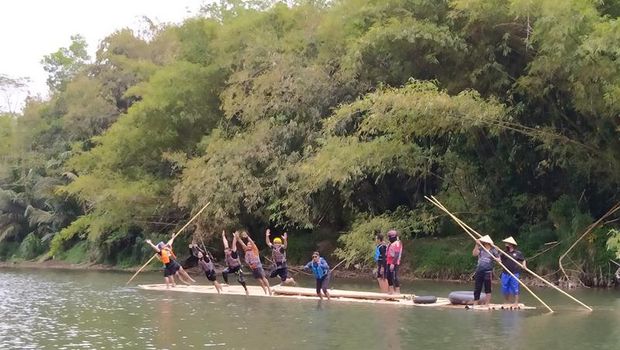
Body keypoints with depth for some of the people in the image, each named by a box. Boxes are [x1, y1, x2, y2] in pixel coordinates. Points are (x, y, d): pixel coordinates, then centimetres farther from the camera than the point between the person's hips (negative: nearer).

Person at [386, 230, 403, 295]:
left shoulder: (397, 244, -13)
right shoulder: (390, 244, 18)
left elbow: (396, 255, -20)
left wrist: (393, 263, -25)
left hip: (394, 264, -10)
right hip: (389, 263, 10)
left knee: (395, 277, -9)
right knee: (389, 277, 12)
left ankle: (397, 291, -5)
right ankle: (391, 291, 19)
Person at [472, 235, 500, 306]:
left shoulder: (493, 250, 0)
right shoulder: (480, 249, 6)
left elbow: (499, 259, 2)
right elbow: (474, 254, -9)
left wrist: (496, 259, -21)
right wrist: (477, 245, -17)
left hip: (488, 271, -3)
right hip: (479, 271, 3)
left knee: (487, 289, 3)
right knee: (477, 289, 6)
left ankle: (486, 304, 8)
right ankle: (475, 303, 11)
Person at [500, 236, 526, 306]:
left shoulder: (518, 253, 0)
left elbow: (523, 260, 11)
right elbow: (500, 261, 9)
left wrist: (523, 265, -7)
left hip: (514, 274, -3)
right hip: (505, 274, 3)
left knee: (515, 289, -1)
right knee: (505, 289, 7)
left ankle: (516, 302, 7)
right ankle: (506, 302, 20)